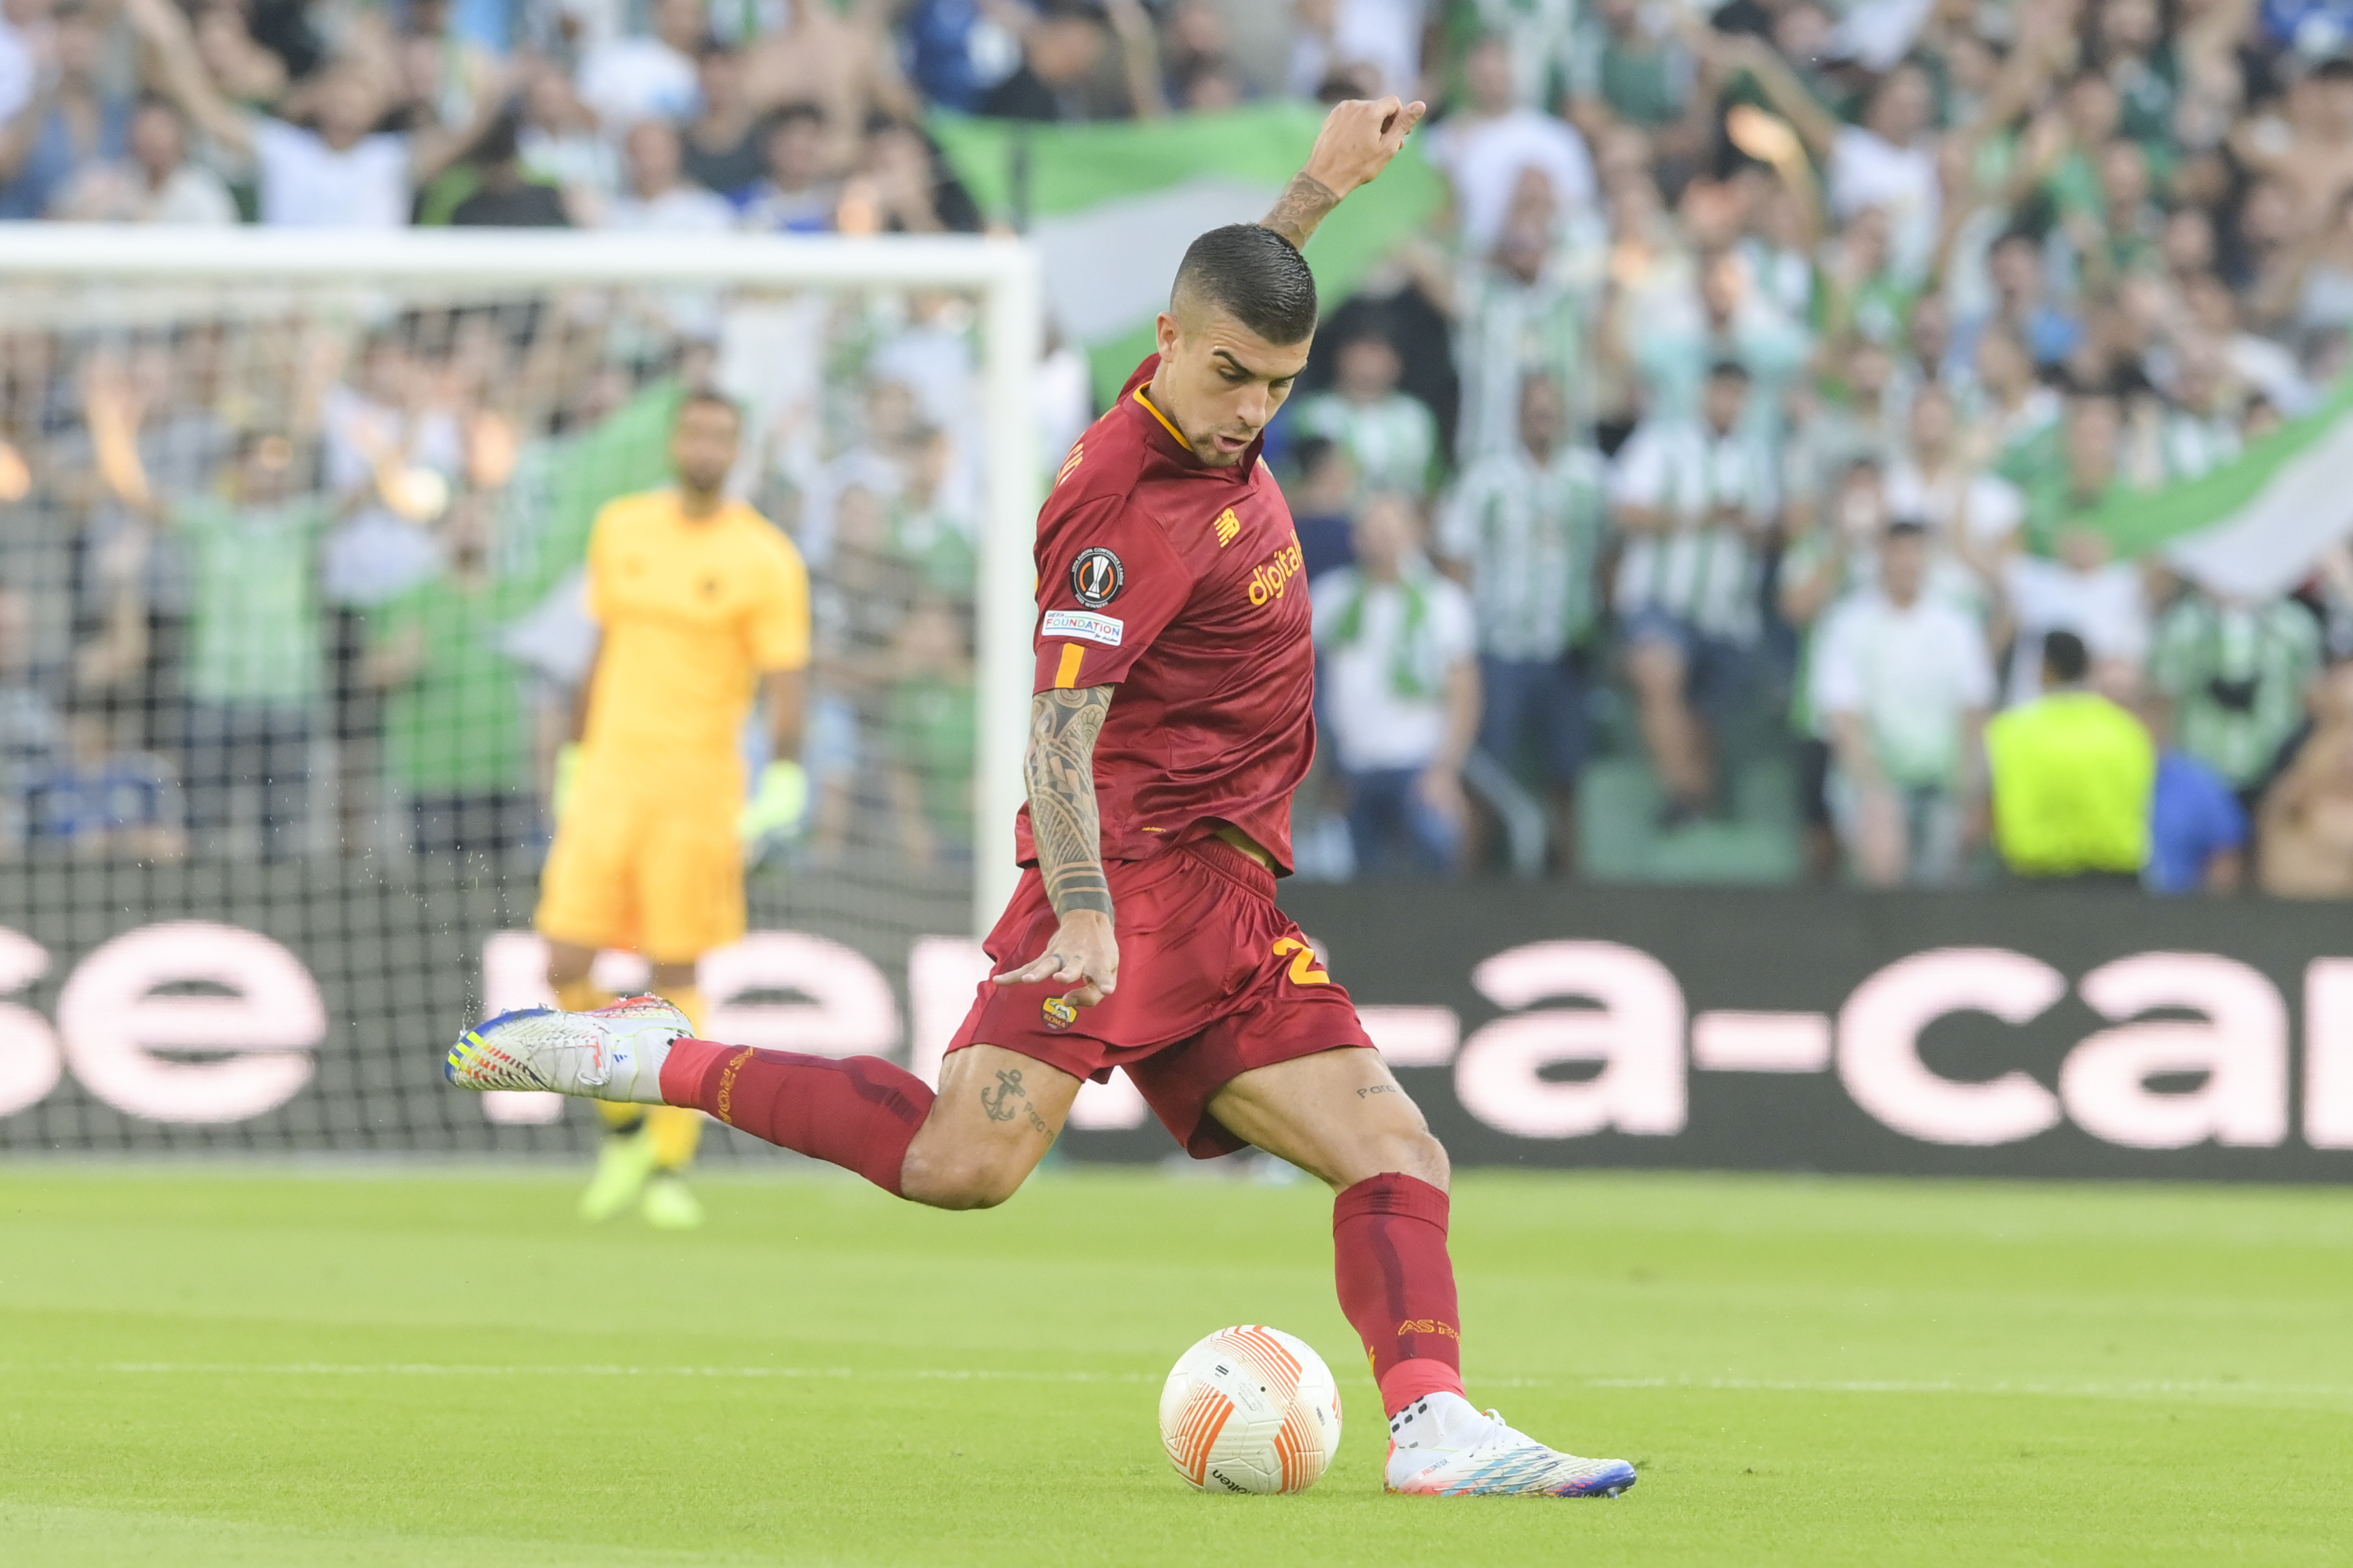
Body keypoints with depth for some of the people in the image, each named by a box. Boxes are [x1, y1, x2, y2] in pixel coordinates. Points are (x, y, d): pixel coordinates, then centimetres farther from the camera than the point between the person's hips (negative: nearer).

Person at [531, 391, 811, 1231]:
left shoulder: (766, 558, -5)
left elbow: (785, 683, -6)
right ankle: (627, 1130, 17)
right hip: (609, 777, 4)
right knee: (566, 971, -5)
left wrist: (783, 782, -19)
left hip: (699, 785, -4)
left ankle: (670, 1168, 9)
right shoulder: (621, 529, 9)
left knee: (675, 975, -3)